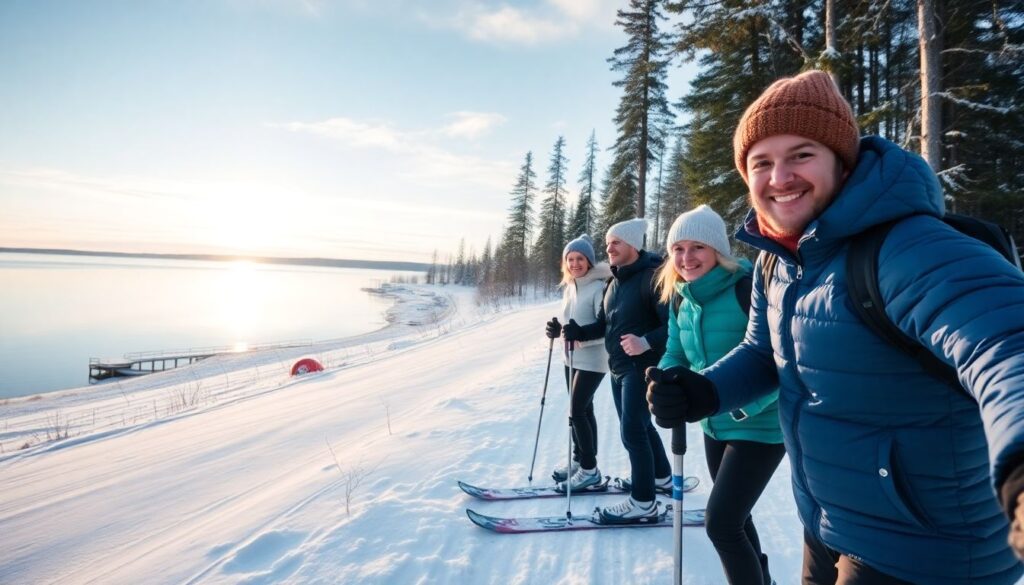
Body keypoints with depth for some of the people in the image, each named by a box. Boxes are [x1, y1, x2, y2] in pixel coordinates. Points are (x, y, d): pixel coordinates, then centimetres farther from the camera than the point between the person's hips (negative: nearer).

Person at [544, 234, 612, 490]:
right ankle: (579, 460, 27)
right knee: (583, 410, 16)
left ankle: (590, 469, 4)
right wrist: (557, 329, -5)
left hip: (592, 360, -8)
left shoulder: (599, 287, -17)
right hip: (572, 358, 8)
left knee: (577, 411, -8)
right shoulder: (568, 288, 7)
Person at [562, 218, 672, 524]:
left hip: (643, 367, -9)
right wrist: (578, 331, -2)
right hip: (618, 367, 9)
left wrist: (646, 342, -34)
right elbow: (604, 324, 15)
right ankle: (661, 476, 41)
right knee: (639, 425, 20)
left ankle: (643, 503, 3)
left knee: (632, 431, -8)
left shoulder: (653, 276, -16)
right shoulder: (615, 282, 13)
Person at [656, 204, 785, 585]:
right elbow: (675, 354, 7)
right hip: (715, 425, 7)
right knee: (733, 518, 23)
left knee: (720, 523, -8)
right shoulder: (680, 298, -1)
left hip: (759, 426, -7)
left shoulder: (748, 288, -23)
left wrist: (742, 403, -34)